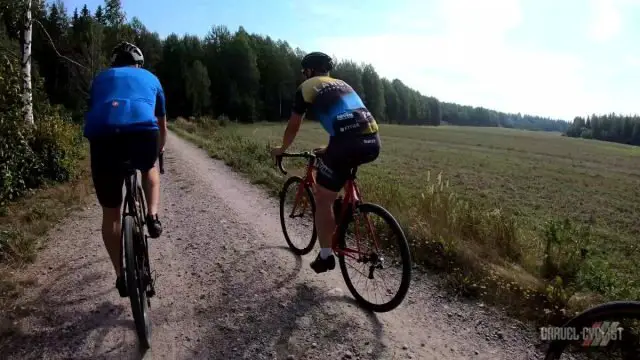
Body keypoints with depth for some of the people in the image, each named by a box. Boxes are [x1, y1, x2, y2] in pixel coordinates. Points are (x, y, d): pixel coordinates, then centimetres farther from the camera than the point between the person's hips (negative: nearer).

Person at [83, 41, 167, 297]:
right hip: (142, 130, -1)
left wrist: (101, 141, 56)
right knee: (149, 169, 36)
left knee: (110, 212, 16)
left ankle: (121, 276, 24)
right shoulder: (150, 78, 33)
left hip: (103, 134, 1)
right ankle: (152, 215, 14)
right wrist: (158, 150, 61)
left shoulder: (101, 78, 34)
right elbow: (162, 125, 43)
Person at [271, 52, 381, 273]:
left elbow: (293, 126, 21)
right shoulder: (343, 85, 33)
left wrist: (282, 149, 40)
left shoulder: (307, 87, 15)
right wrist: (329, 149, 55)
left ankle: (325, 256, 18)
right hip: (373, 142, 6)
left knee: (322, 199, 11)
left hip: (349, 144, -6)